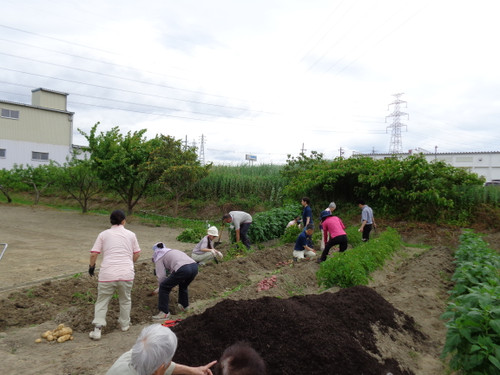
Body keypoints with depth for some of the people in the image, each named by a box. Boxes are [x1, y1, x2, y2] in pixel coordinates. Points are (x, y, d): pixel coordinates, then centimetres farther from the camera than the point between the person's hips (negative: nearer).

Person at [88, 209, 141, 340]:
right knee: (125, 300, 20)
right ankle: (125, 324, 31)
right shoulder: (131, 235, 6)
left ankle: (97, 329, 3)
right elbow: (137, 254, 11)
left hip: (107, 274, -1)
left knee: (102, 301, 11)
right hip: (126, 274, 1)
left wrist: (91, 266, 18)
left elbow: (93, 254, 0)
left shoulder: (103, 234, 3)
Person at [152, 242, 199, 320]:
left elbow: (161, 276, 9)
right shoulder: (172, 251, 37)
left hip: (183, 269, -8)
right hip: (194, 266, 8)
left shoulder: (158, 258, 16)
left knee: (164, 287, 9)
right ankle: (184, 306, 48)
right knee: (183, 285, 36)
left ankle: (164, 313, 13)